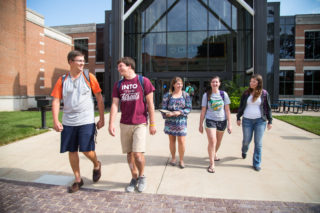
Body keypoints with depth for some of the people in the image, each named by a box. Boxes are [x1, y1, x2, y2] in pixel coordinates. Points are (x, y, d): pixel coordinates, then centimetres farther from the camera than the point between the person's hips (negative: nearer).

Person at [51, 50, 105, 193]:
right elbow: (56, 101, 3)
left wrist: (102, 119, 0)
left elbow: (99, 98, 2)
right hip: (68, 122, 3)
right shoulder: (62, 80, 4)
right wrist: (55, 121, -10)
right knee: (72, 151, 10)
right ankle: (78, 180, 28)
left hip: (86, 121, -3)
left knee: (87, 150, -6)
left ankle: (96, 165, 29)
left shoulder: (89, 77, 0)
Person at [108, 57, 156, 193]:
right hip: (124, 124, 4)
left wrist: (152, 123, -3)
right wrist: (111, 123, -7)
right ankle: (134, 178, 30)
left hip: (140, 124, -3)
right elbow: (114, 104, 3)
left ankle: (142, 176, 20)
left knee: (138, 154, -9)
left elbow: (150, 104, -1)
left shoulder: (143, 81, -2)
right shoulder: (118, 84, 8)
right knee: (129, 154, 10)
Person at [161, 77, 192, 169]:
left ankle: (181, 160, 17)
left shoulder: (185, 95, 3)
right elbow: (164, 108, 1)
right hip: (170, 121, 1)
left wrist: (180, 112, -17)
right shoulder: (168, 95, 2)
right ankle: (173, 158, 30)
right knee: (172, 140, 11)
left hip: (181, 121, -1)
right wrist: (167, 114, -19)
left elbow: (189, 108, -2)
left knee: (181, 141, -2)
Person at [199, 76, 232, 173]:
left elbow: (227, 110, 1)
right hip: (210, 120, -2)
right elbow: (203, 111, 1)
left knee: (218, 142, 17)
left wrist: (229, 124, -3)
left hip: (222, 121, 2)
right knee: (212, 141, -13)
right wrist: (201, 124, 1)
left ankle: (214, 154, 47)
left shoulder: (224, 94, 0)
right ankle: (211, 164, -2)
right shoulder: (206, 95, -2)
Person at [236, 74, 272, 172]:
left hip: (260, 120, -1)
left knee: (258, 143, 2)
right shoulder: (246, 93, 3)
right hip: (247, 120, 1)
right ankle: (244, 151, 44)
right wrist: (238, 118, 8)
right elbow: (241, 106, 9)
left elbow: (268, 108, 4)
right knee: (246, 140, 10)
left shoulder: (264, 93, 0)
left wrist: (270, 121, 2)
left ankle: (257, 164, 15)